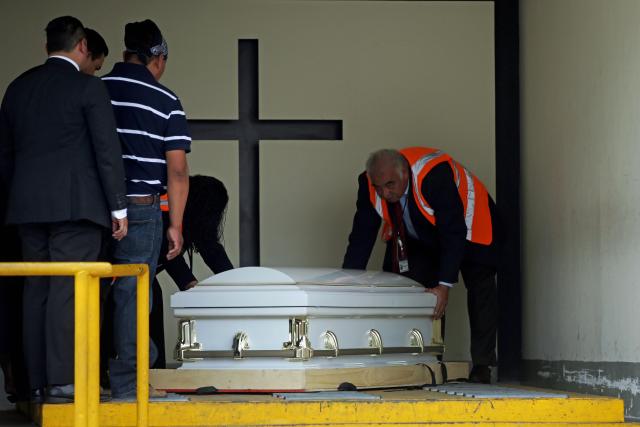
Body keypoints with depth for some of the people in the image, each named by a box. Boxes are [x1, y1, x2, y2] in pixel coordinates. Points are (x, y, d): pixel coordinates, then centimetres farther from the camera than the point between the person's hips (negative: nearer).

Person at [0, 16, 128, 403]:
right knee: (68, 291, -7)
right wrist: (119, 208, -3)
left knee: (37, 292, 8)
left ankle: (38, 382, 8)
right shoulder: (88, 87, -5)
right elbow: (107, 150, -7)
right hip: (75, 205, -6)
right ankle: (62, 381, -11)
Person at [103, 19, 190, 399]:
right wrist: (176, 225, 0)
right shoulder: (165, 102, -3)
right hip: (142, 210, -3)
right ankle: (125, 379, 4)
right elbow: (177, 170, -5)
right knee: (131, 293, 2)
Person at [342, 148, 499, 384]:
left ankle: (482, 366, -2)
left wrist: (444, 285, -44)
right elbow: (361, 237, -20)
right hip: (420, 238, 5)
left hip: (467, 226, -5)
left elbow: (453, 233, -39)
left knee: (480, 291, -9)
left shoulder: (434, 175, -41)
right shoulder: (369, 184, -25)